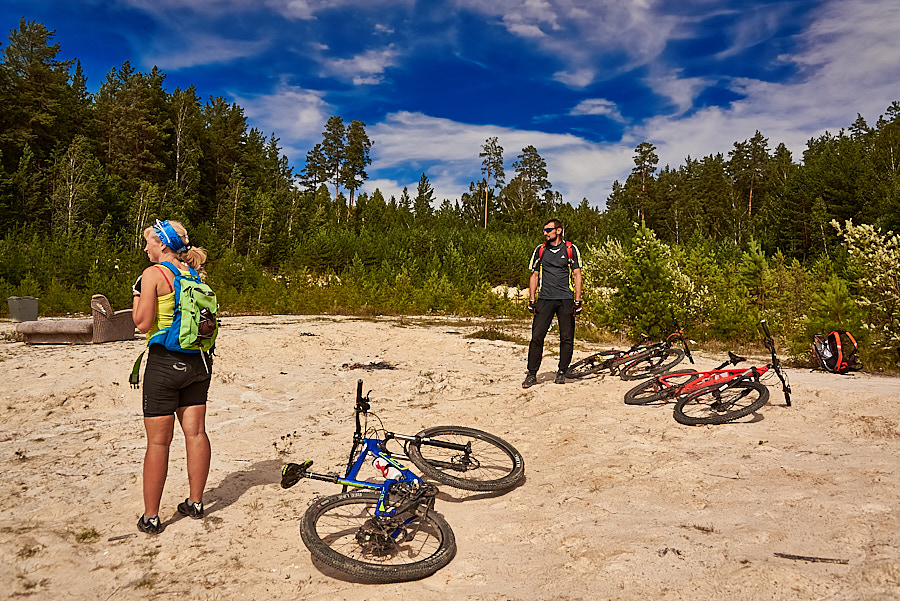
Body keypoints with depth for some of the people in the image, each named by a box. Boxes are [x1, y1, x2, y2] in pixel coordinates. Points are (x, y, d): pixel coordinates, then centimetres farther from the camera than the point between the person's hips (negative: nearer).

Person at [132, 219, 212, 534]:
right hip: (198, 360, 6)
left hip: (165, 361, -6)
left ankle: (150, 517, 11)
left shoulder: (153, 274, -10)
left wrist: (136, 297, 2)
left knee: (158, 441, 1)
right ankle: (195, 502, 23)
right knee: (195, 432, 10)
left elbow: (143, 323, -13)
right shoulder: (194, 275, 9)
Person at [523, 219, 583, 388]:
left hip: (566, 299, -1)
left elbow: (577, 275, 4)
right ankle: (532, 374, 0)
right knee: (537, 336, -6)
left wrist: (578, 301, -3)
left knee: (567, 338, 3)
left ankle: (562, 372, 17)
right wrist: (532, 300, 5)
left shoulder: (571, 249, 4)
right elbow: (534, 276, 13)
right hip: (545, 298, 1)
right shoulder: (540, 250, 10)